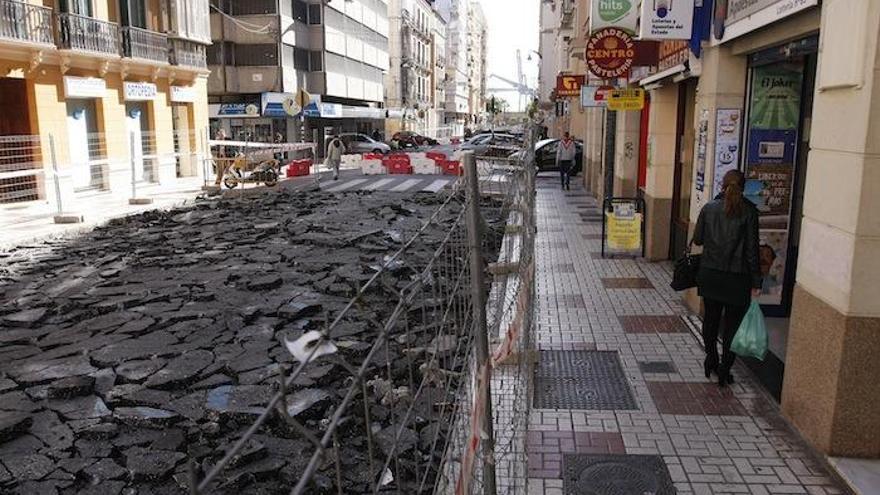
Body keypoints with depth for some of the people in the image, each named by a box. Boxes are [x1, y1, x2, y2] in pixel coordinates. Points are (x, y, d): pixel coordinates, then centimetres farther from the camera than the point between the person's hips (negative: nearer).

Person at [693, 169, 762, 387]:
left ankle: (711, 361, 27)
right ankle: (724, 370, 9)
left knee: (711, 317, 18)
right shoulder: (748, 211, -8)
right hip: (737, 277, -2)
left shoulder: (709, 208, -2)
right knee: (733, 323, 7)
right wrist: (756, 281, -4)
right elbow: (752, 248, -8)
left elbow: (697, 239, 2)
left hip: (710, 274, 2)